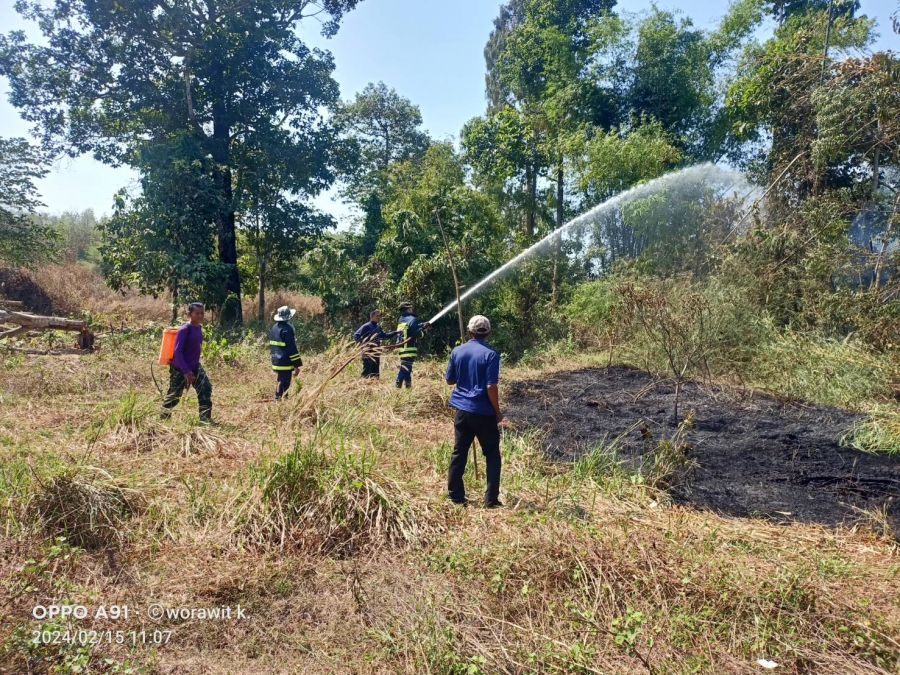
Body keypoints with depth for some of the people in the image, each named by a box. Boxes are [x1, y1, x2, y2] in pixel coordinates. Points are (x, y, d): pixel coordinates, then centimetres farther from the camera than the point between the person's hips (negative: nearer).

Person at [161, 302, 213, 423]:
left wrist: (192, 368, 17)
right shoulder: (184, 330, -19)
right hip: (180, 369, -7)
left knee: (206, 388, -6)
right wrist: (186, 371, -25)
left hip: (195, 366, 7)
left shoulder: (199, 328, 5)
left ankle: (205, 419, 0)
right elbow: (177, 351, -22)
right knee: (174, 395, 6)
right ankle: (163, 416, 31)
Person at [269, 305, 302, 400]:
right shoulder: (287, 329, -16)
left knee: (279, 382, 17)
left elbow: (271, 346, 19)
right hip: (285, 363, -9)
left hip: (276, 362, 9)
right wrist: (297, 365, -16)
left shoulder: (274, 328, 11)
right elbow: (292, 348, -18)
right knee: (284, 385, -5)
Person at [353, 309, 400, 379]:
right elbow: (356, 335, -15)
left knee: (376, 372, 12)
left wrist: (396, 332, 17)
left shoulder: (378, 327, 11)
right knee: (367, 372, -9)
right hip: (368, 353, -8)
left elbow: (384, 336, 24)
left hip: (376, 353, 8)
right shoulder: (366, 326, -11)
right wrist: (363, 345, -21)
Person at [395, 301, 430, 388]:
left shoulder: (401, 319, 15)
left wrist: (422, 324, 14)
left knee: (407, 368, 17)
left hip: (402, 348, 9)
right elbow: (416, 334, -19)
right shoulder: (412, 319, -12)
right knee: (405, 369, -10)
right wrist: (424, 330, -2)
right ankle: (398, 386, -14)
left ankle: (408, 386, 23)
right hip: (409, 349, -9)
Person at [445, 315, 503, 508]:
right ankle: (491, 499, 8)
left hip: (462, 409, 4)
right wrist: (497, 412, -5)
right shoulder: (490, 354, -12)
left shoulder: (457, 351, 2)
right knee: (492, 455, 9)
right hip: (484, 412, -4)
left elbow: (449, 380, 10)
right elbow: (491, 387, -16)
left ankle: (455, 495, 18)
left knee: (459, 452, 13)